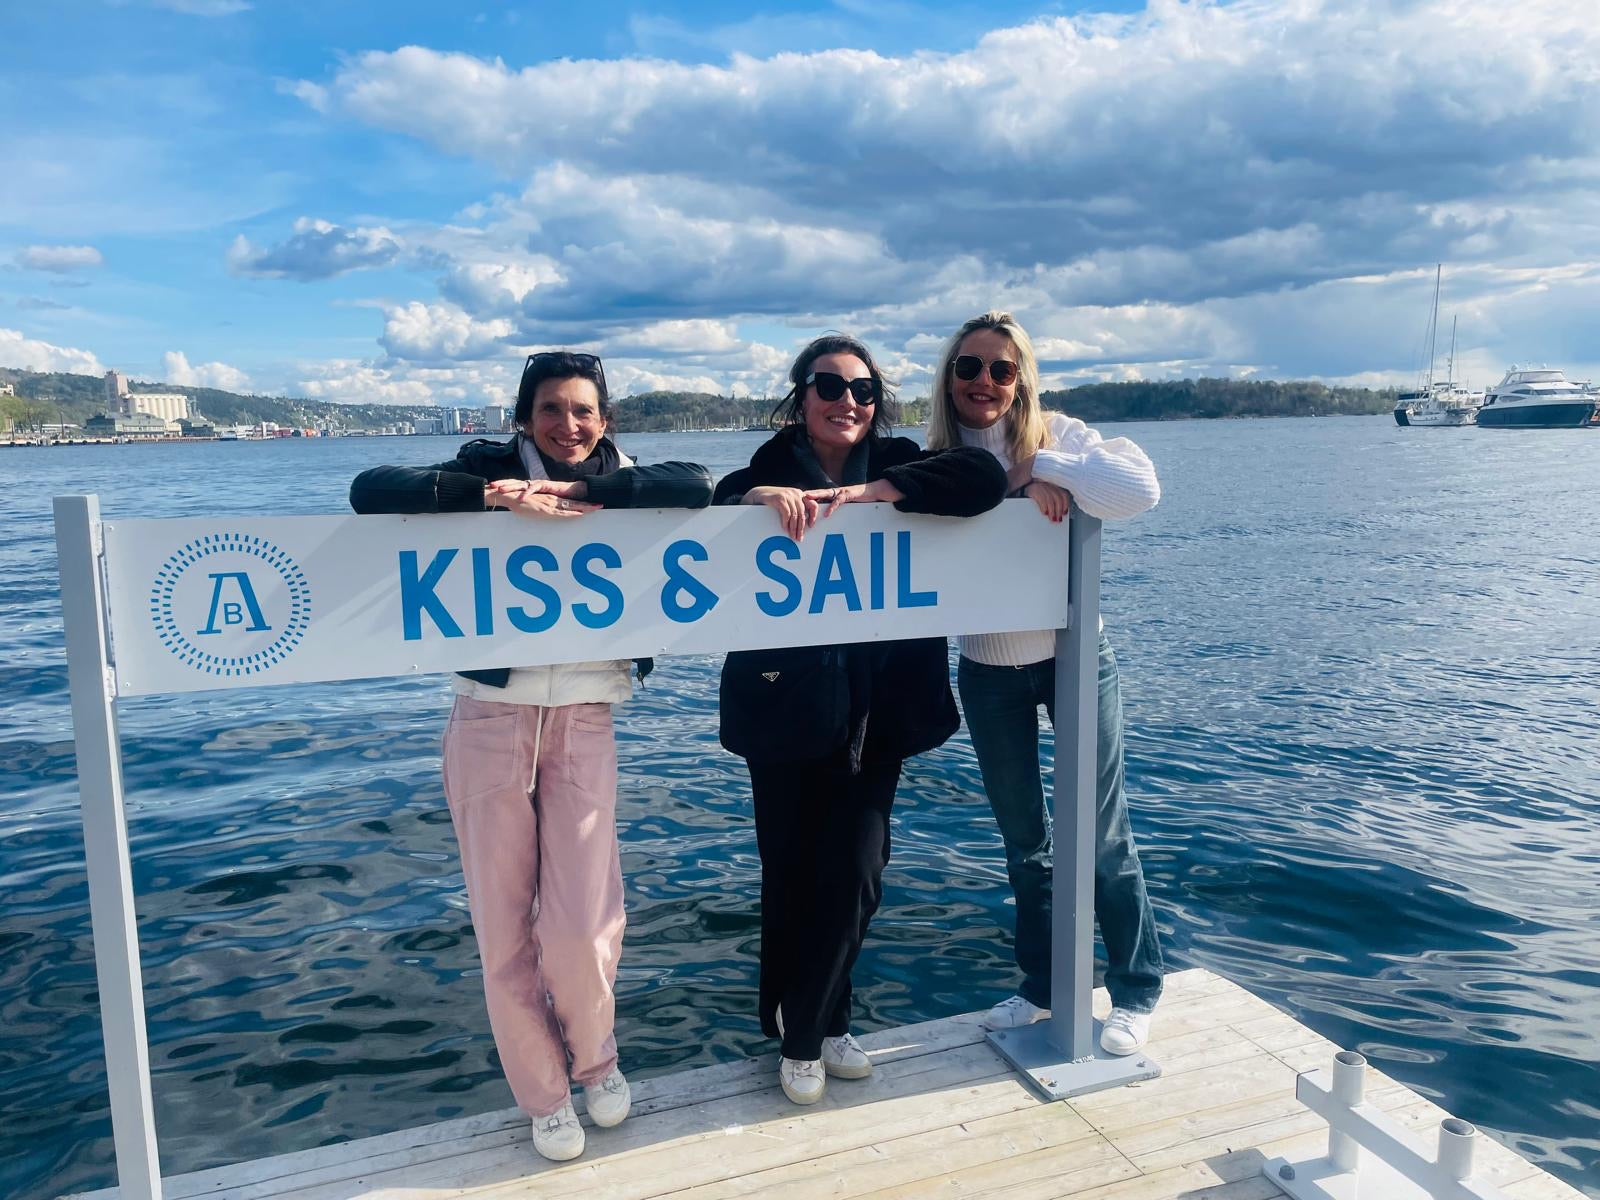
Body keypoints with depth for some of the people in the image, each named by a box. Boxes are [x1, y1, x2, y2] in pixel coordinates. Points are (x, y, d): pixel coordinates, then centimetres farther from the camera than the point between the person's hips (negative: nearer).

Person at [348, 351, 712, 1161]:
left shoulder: (617, 483, 5)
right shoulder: (492, 468, 1)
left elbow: (696, 486, -15)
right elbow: (371, 491, -14)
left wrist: (583, 488, -18)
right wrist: (500, 496, -22)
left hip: (584, 723, 1)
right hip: (490, 721, 0)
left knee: (583, 925, -4)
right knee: (503, 925, 6)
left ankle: (594, 1053, 29)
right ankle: (543, 1094, 29)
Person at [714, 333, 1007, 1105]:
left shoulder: (894, 465, 4)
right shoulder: (768, 473, -1)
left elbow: (985, 477, -11)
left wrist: (876, 491, -20)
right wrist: (757, 497, -28)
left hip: (876, 710, 2)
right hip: (787, 710, -2)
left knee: (854, 876, 6)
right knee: (791, 879, 9)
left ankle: (813, 1030, 30)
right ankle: (798, 1038, 31)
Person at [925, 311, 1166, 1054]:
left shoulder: (1056, 437, -9)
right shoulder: (938, 461, -2)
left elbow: (1141, 489, -24)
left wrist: (1044, 468, -24)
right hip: (989, 673, 3)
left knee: (1103, 832, 5)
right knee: (1022, 836, 15)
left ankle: (1136, 992, 24)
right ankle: (1043, 984, 33)